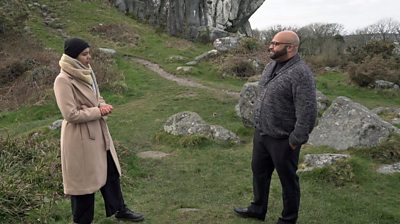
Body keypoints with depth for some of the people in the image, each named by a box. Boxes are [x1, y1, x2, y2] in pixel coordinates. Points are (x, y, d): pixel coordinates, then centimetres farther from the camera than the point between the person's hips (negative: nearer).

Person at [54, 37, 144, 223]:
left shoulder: (87, 72, 5)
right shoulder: (63, 80, -21)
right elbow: (71, 114, -24)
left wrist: (103, 106, -6)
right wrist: (98, 111, -16)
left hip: (98, 132, 9)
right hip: (80, 137, -8)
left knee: (111, 172, 19)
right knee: (84, 180, 7)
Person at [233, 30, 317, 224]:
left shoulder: (300, 73, -22)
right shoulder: (272, 65, 6)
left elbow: (307, 112, -24)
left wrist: (296, 140, -19)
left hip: (282, 139, -9)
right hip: (261, 133, 9)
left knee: (287, 179, 9)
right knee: (259, 171, 21)